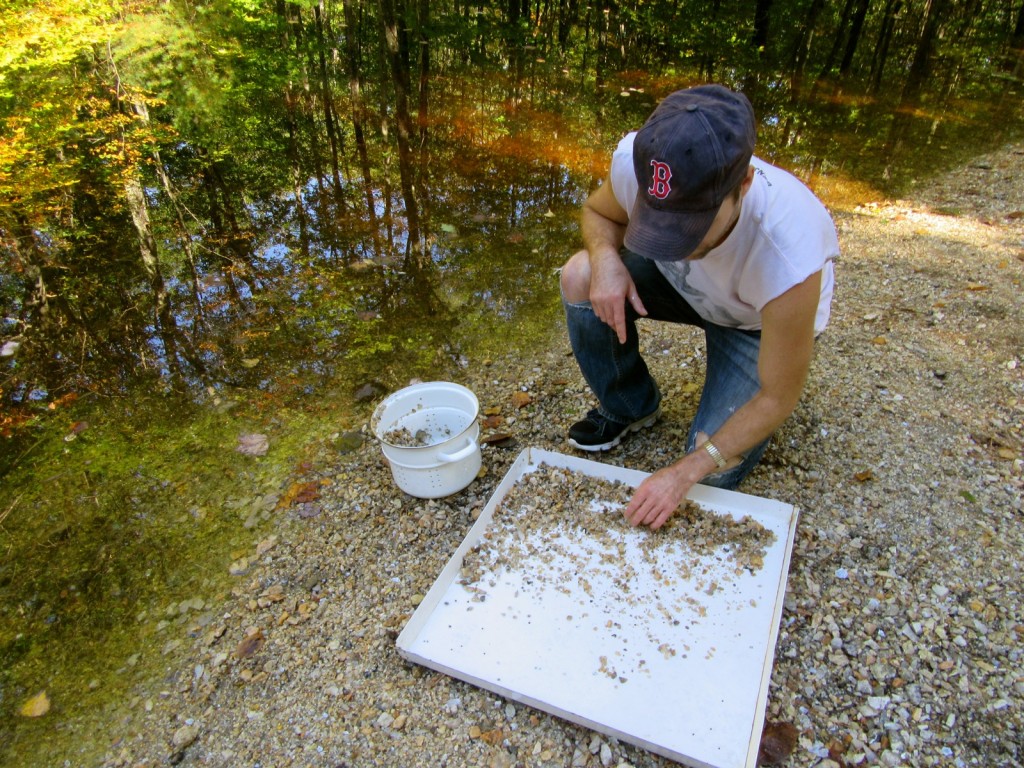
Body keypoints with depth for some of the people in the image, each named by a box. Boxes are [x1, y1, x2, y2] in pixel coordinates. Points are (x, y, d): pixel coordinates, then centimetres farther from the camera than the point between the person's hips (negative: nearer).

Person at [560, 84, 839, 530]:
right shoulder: (634, 160, -32)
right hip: (681, 282, 4)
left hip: (757, 322, -3)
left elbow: (779, 397, -28)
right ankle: (629, 407, 1)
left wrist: (685, 473, -31)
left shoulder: (789, 258, -42)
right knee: (580, 278, -25)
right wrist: (605, 257, -31)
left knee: (715, 475, -16)